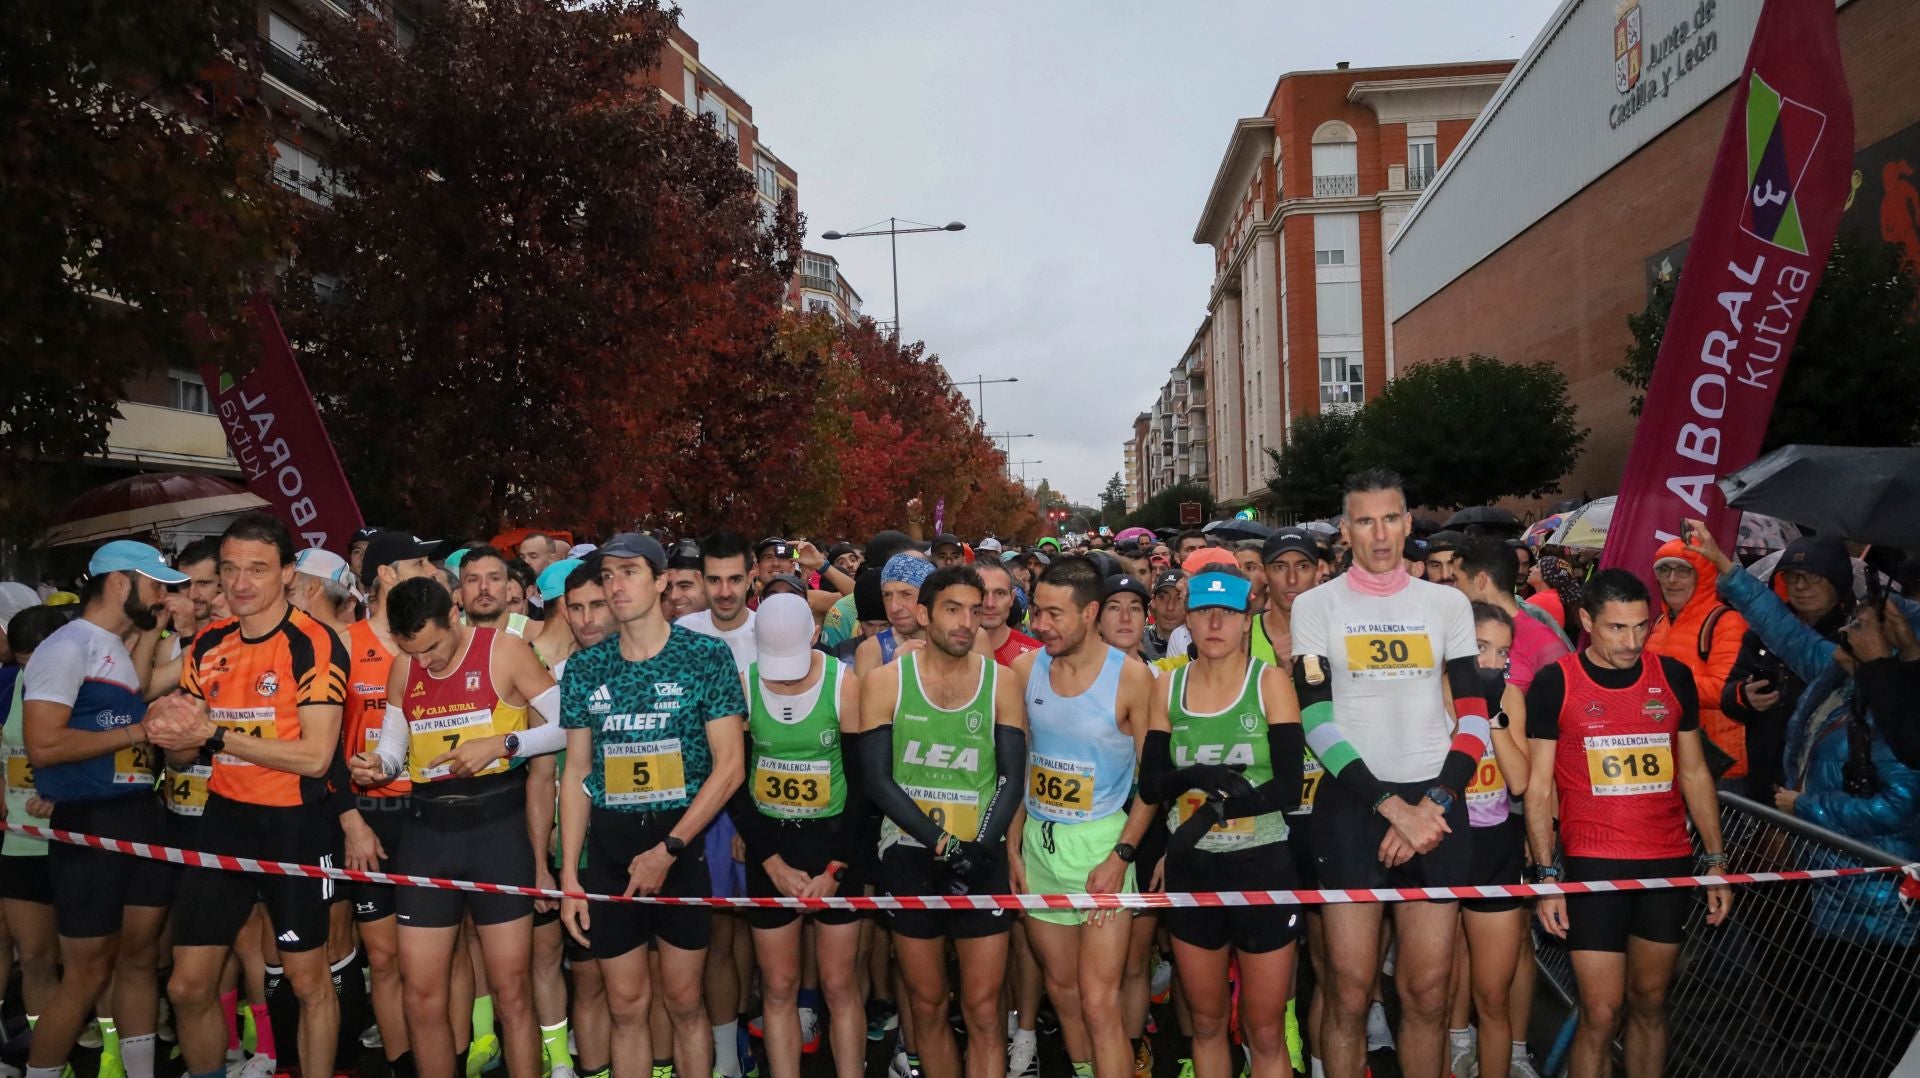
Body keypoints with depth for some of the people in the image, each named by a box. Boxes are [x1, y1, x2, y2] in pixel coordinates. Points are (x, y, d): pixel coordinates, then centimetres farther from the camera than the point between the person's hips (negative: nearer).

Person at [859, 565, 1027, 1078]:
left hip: (982, 860, 0)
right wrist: (942, 844, -14)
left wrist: (980, 849, -14)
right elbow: (877, 779, -7)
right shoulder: (885, 682, -3)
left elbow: (1011, 779, 0)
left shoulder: (1002, 684, 0)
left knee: (983, 1010, -1)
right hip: (910, 857, 0)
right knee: (927, 1004, 10)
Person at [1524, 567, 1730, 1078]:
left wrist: (1716, 861, 9)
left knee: (1649, 1001, 13)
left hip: (1669, 863, 3)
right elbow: (1539, 786, -3)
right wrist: (1546, 876, -8)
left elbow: (1694, 772, 12)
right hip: (1592, 863, -3)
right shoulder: (1554, 683, -5)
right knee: (1601, 1012, -3)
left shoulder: (1673, 676, 5)